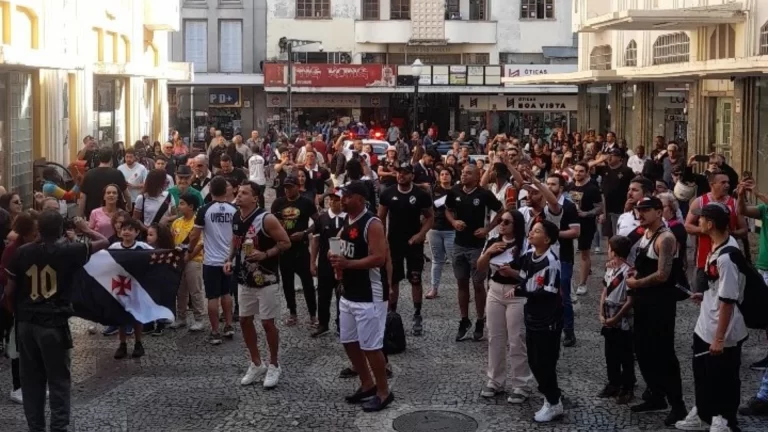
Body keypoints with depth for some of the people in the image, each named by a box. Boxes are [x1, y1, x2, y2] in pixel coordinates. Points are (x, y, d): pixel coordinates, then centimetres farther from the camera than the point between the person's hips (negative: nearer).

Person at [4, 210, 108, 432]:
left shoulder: (22, 252, 0)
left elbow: (9, 291, 3)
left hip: (26, 323, 4)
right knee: (59, 381, 4)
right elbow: (103, 242, 3)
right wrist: (86, 229, 21)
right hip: (54, 324, -4)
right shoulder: (69, 251, -9)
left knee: (31, 380, 13)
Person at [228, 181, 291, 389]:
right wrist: (229, 260, 3)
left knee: (268, 323, 0)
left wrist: (265, 254, -26)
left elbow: (285, 242, -15)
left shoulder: (266, 219, -18)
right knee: (245, 321, 11)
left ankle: (273, 366, 16)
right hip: (245, 279, 7)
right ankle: (256, 364, 26)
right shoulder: (236, 218, 3)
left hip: (266, 280, -7)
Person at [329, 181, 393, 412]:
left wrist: (347, 263, -26)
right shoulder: (347, 222, 11)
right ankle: (367, 384, 31)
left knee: (370, 346, -4)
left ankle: (383, 392, 11)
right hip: (349, 294, 10)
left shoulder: (372, 224, -17)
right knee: (349, 341, 16)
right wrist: (339, 264, 5)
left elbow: (379, 258, -25)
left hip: (369, 297, -10)